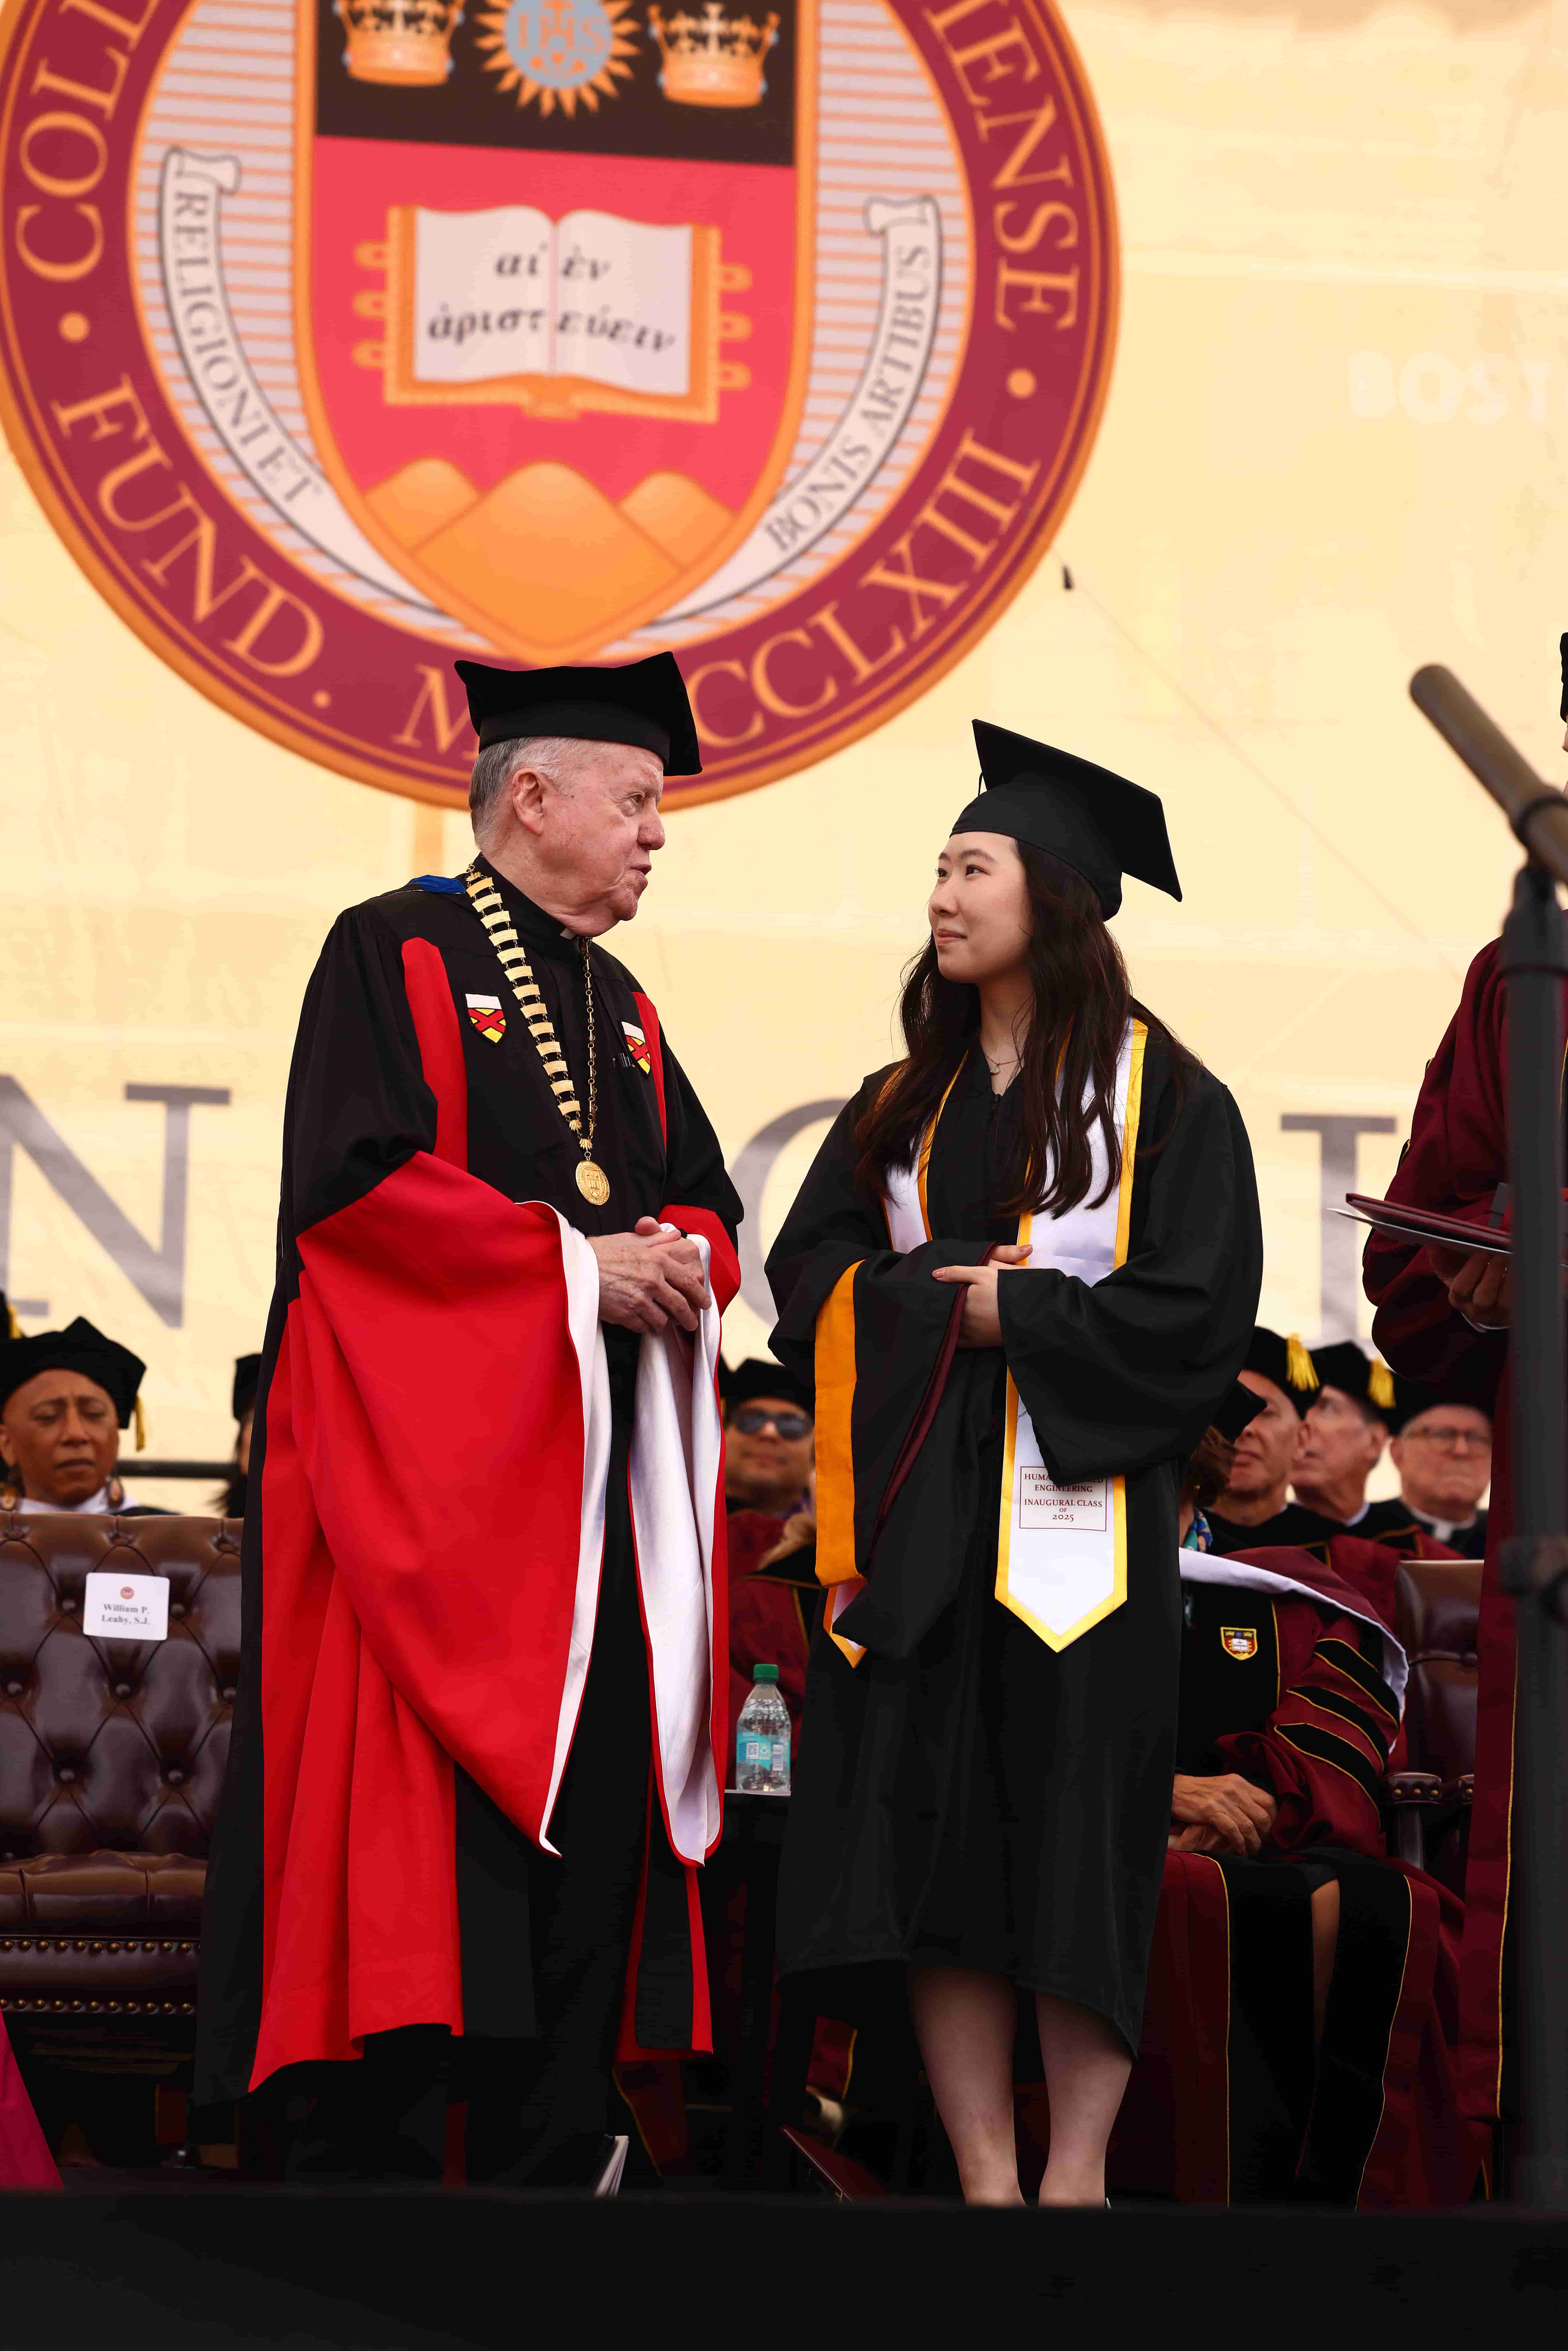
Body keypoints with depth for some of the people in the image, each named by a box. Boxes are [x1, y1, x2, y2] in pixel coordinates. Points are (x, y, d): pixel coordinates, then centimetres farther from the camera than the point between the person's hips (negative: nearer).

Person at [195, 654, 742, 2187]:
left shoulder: (621, 1011, 22)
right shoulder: (397, 955, -3)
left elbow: (703, 1194, 22)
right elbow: (357, 1179, -15)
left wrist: (683, 1254, -3)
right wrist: (574, 1262, -16)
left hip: (604, 1475, 8)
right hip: (430, 1467, -8)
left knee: (592, 1809, 3)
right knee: (419, 1820, -11)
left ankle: (546, 2165, 7)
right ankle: (365, 2168, -8)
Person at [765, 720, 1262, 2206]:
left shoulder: (1166, 1100, 0)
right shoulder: (903, 1105, 16)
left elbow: (1195, 1308, -9)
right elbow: (812, 1275, 7)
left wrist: (1005, 1315, -10)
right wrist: (954, 1304, -10)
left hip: (1076, 1515, -4)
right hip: (914, 1518, 4)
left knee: (1076, 1846, -4)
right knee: (929, 1844, -2)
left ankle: (1077, 2169, 2)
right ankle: (983, 2177, 1)